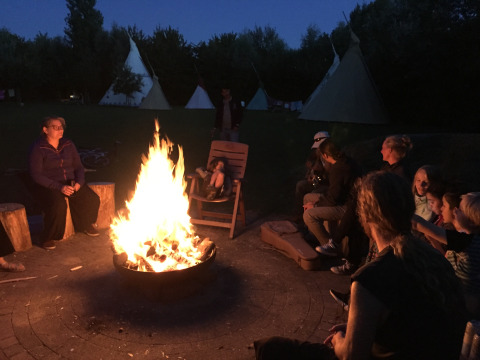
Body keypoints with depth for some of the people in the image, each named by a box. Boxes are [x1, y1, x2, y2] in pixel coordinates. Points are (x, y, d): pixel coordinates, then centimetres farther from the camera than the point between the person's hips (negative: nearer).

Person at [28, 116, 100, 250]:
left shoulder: (68, 144, 9)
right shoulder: (37, 148, -7)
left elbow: (78, 166, 12)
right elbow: (36, 175, -13)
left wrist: (79, 182, -9)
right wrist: (59, 187, -22)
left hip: (70, 183, 5)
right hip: (48, 187, -5)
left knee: (92, 199, -17)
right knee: (58, 205, -35)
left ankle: (87, 225, 14)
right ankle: (47, 238, -11)